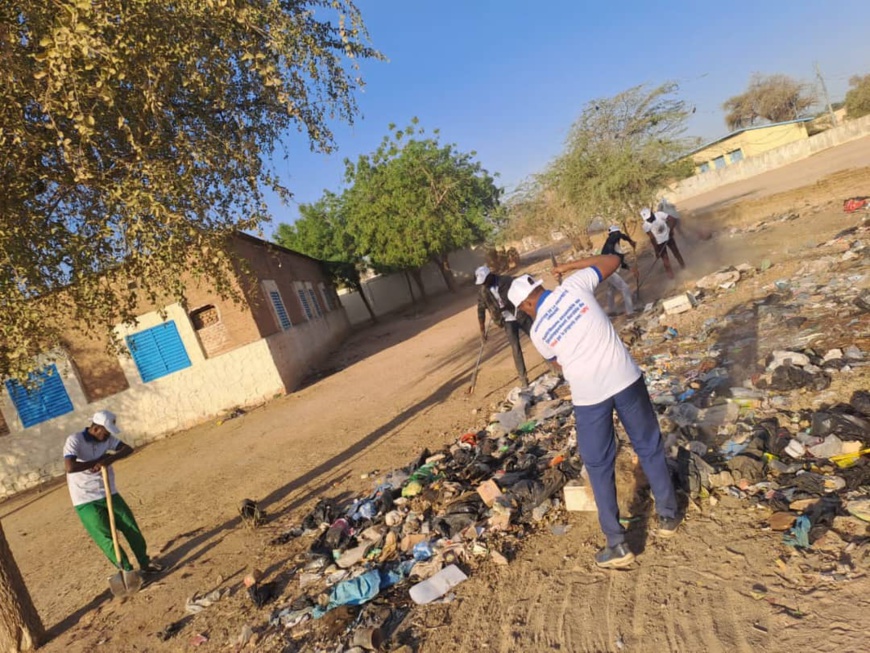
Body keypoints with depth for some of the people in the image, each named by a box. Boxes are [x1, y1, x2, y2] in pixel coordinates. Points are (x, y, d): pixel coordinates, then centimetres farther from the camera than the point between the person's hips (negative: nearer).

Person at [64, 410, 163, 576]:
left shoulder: (107, 438, 2)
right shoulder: (74, 440, -16)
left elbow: (128, 449, -8)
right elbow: (70, 467, -30)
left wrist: (109, 459, -26)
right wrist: (100, 460, -21)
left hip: (109, 494, 6)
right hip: (86, 501, -6)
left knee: (131, 528, 8)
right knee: (106, 538, -3)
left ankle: (145, 563, 24)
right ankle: (128, 571, 9)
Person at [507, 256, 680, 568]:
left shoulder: (537, 332, -2)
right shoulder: (574, 285, -2)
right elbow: (612, 261, 12)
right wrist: (571, 265, 19)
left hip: (588, 394, -2)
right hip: (625, 378, 2)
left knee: (599, 467, 14)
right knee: (649, 447, 21)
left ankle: (616, 544, 18)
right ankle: (668, 515, 38)